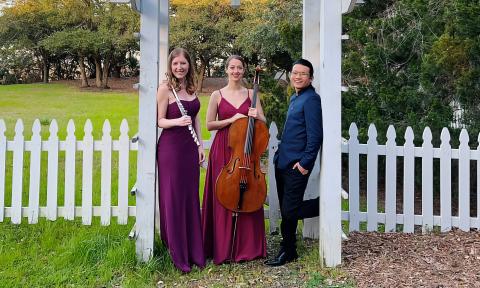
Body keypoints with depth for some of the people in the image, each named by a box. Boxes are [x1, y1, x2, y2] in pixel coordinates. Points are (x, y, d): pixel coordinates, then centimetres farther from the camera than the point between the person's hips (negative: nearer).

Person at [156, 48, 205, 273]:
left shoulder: (191, 87, 11)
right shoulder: (165, 88, -7)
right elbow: (160, 121, -7)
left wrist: (200, 145, 10)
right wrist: (178, 121, -26)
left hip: (190, 147, 6)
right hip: (170, 147, -6)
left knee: (191, 197, 10)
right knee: (174, 199, 0)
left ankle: (193, 251, 21)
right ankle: (178, 255, 11)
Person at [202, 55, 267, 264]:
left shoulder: (251, 94, 9)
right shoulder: (217, 95, 5)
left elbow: (264, 122, 9)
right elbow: (209, 124, 1)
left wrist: (256, 116, -13)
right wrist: (231, 119, -11)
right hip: (223, 150, -1)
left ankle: (248, 247, 14)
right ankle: (223, 249, 10)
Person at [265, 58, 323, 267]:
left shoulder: (311, 99, -12)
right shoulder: (294, 98, 17)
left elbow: (315, 135, -18)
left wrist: (305, 162, -19)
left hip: (296, 166, -9)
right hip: (283, 163, 9)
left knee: (289, 211, -9)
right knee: (285, 211, 13)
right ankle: (288, 251, 23)